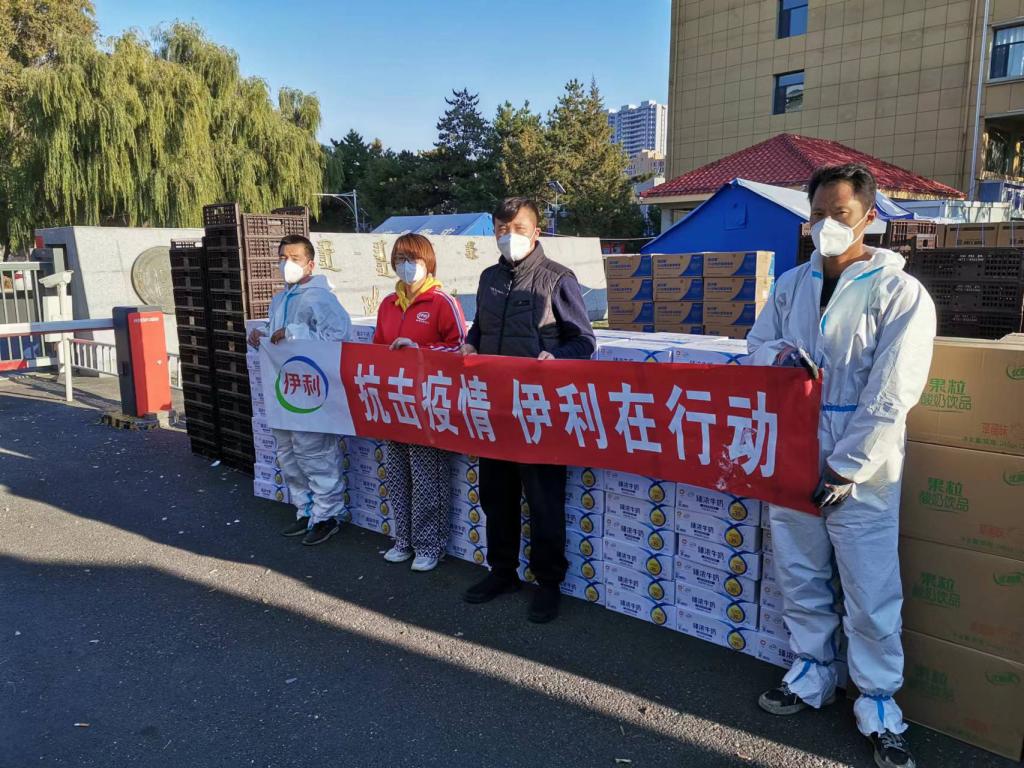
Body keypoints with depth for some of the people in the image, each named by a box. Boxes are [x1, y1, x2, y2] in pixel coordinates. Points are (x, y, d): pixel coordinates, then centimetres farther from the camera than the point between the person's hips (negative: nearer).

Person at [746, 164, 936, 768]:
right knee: (800, 580, 17)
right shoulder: (792, 284, 7)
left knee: (872, 597, 5)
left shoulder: (900, 293, -9)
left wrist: (843, 470, -15)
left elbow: (889, 399, -14)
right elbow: (756, 344, 16)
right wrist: (779, 353, -9)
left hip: (860, 474, -5)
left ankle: (879, 707, 25)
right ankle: (814, 675, 36)